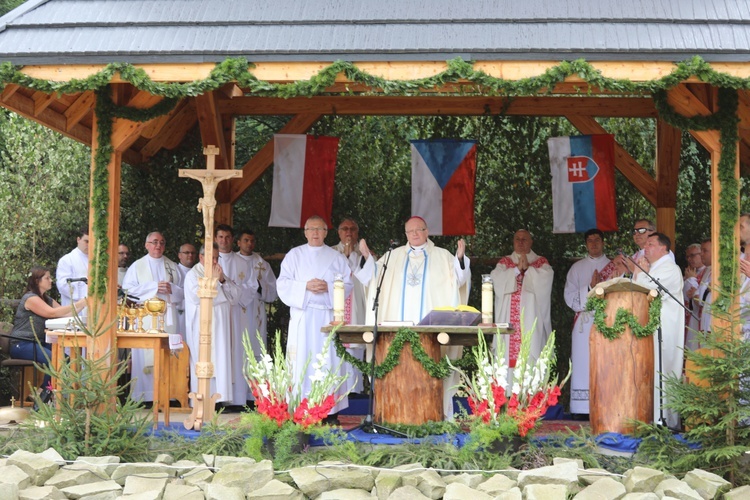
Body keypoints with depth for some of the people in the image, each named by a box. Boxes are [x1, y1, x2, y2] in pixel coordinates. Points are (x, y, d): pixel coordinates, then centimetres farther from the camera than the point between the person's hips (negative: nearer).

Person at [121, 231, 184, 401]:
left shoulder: (172, 267, 18)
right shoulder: (137, 266, 11)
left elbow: (183, 292, 15)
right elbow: (128, 288, -3)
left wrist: (171, 289, -7)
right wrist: (154, 287, -9)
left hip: (167, 316, 2)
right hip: (145, 316, -2)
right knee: (145, 355, -8)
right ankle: (145, 395, -8)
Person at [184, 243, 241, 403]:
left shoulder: (220, 274, 19)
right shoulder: (192, 275, 1)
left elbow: (235, 296, 9)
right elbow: (198, 296, -17)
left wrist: (223, 280, -4)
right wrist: (213, 280, -11)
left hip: (220, 327, 6)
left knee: (220, 362, 0)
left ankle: (219, 398, 0)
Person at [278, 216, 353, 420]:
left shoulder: (336, 257, 13)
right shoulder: (294, 255, 11)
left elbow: (347, 284, 7)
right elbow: (283, 283, 3)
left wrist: (328, 287, -10)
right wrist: (306, 286, -11)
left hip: (328, 315, 0)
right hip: (302, 315, 0)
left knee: (329, 360, -4)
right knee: (302, 360, -6)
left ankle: (330, 410, -3)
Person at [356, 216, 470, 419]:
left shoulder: (442, 256, 11)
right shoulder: (394, 256, 17)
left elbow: (458, 279, 1)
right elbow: (374, 276, 14)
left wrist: (460, 258, -16)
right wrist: (367, 257, -1)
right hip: (399, 323, 2)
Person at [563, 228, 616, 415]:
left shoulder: (614, 267, 13)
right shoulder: (577, 268, 14)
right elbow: (570, 297, 4)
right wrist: (590, 288, -10)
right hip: (584, 325, 0)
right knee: (584, 367, -5)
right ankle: (583, 412, -6)